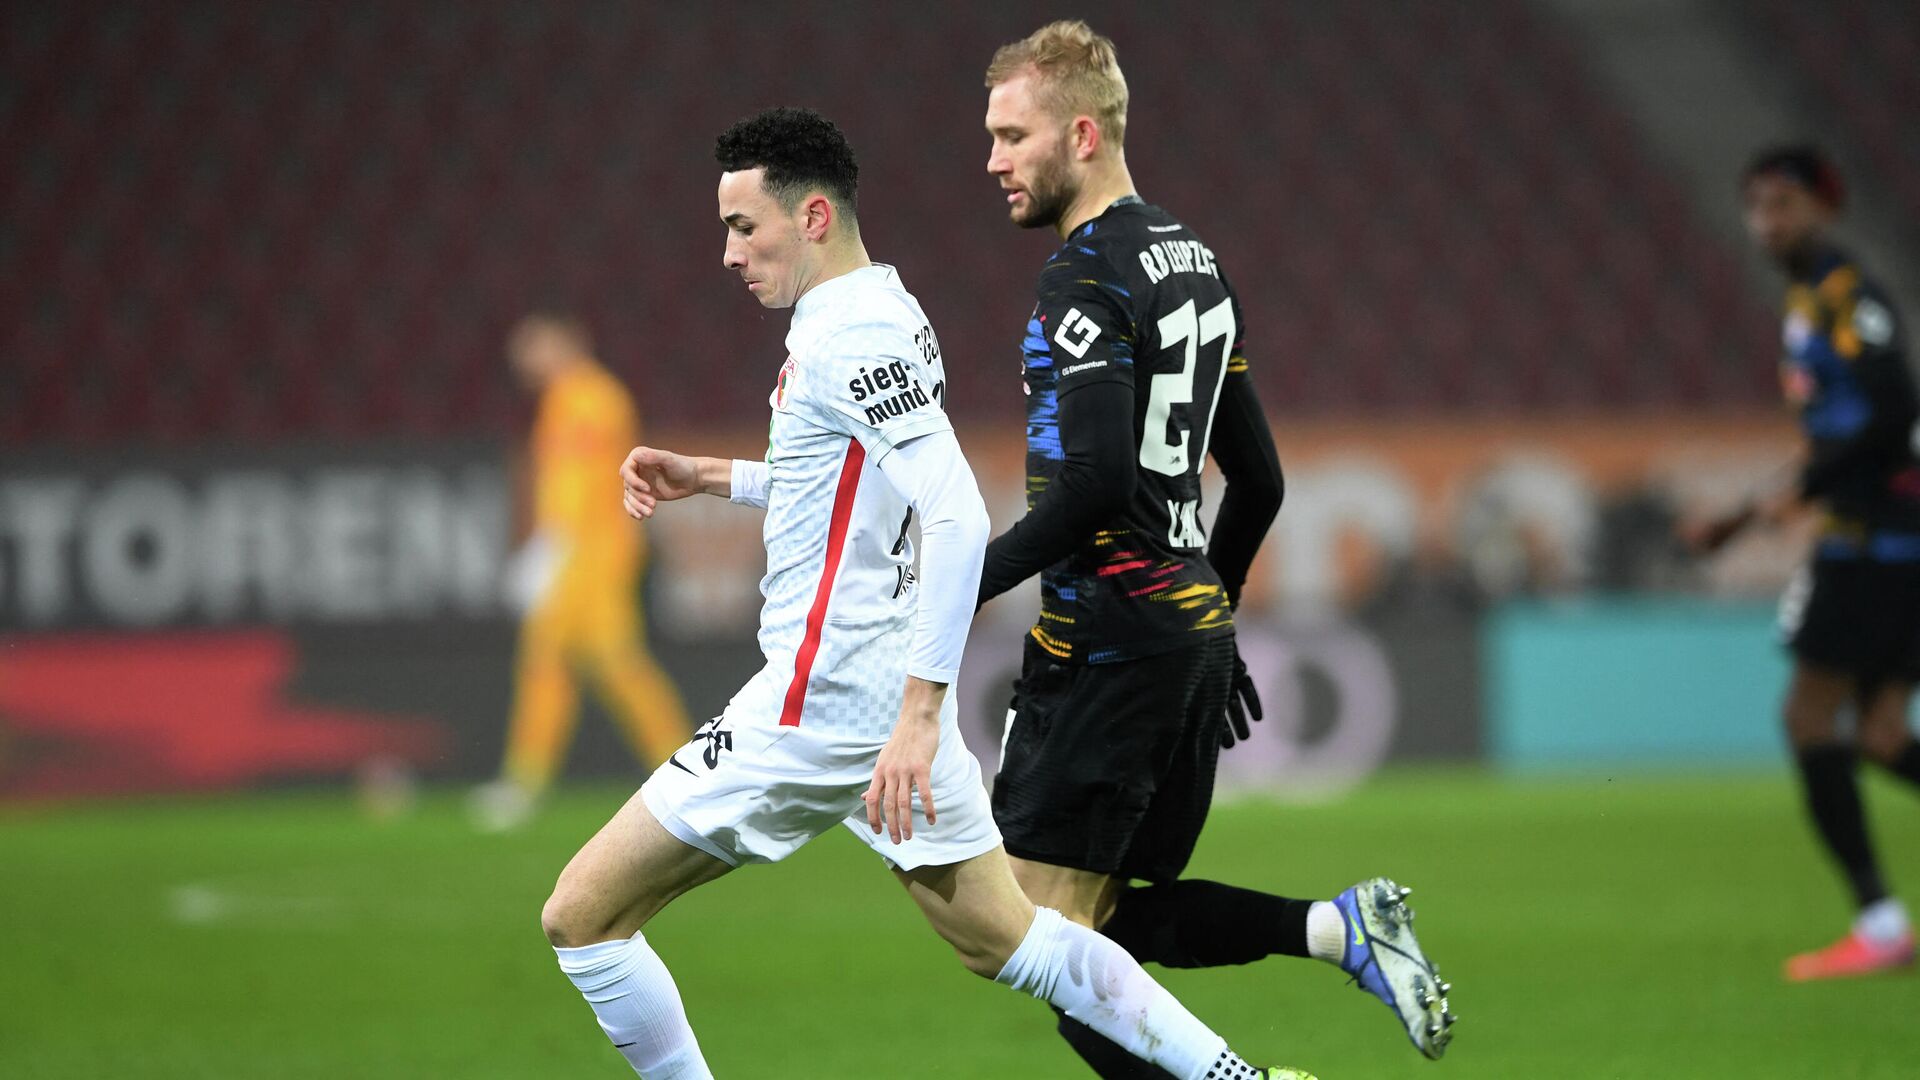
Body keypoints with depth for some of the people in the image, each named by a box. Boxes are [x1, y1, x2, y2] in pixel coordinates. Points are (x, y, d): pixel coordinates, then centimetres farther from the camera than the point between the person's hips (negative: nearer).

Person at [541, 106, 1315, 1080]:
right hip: (894, 695, 10)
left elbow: (957, 517, -27)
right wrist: (711, 478, 23)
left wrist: (919, 713, -29)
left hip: (823, 704, -10)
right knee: (1007, 942, 18)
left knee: (581, 916, -4)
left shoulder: (850, 338, -16)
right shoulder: (887, 315, 13)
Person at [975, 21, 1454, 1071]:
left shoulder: (1083, 277, -13)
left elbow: (1094, 482, -24)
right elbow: (1258, 479, 20)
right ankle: (1345, 927, 2)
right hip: (1193, 631, 9)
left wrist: (959, 588, -17)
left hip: (1107, 647, -9)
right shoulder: (1192, 260, 15)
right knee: (1109, 912, 15)